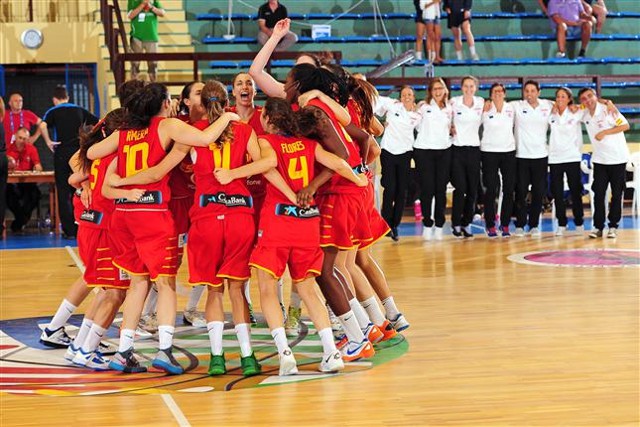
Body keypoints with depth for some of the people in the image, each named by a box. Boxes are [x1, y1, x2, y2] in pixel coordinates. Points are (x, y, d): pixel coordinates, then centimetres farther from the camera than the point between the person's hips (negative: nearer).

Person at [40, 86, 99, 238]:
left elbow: (42, 125, -18)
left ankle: (69, 230, 0)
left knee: (63, 193, 3)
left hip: (62, 153, -3)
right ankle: (80, 228, 14)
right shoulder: (79, 110, 11)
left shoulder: (53, 111, 2)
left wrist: (48, 142, -9)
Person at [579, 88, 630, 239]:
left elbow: (625, 126, -12)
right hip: (599, 159, 4)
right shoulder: (584, 114, 2)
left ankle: (613, 226, 8)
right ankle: (598, 227, 4)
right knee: (598, 193, 0)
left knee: (617, 194, 1)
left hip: (617, 158, -4)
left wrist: (604, 132, -18)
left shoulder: (607, 108, -12)